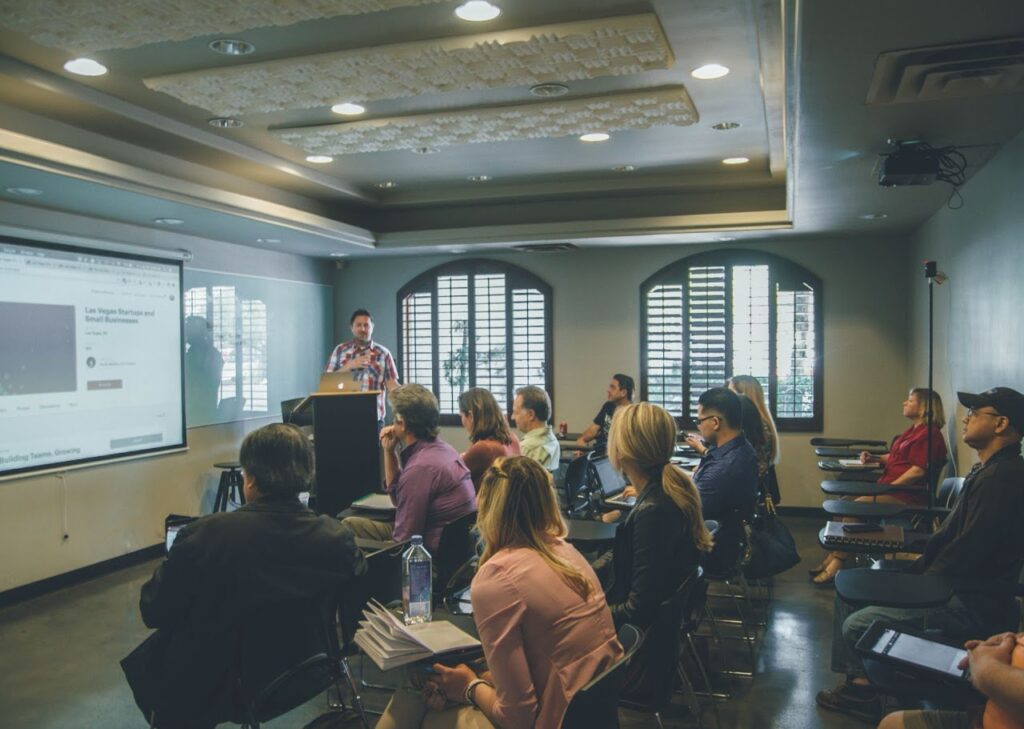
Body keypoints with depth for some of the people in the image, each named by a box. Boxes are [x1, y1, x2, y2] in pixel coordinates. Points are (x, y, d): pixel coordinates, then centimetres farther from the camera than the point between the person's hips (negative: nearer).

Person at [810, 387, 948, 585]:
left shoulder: (929, 433, -12)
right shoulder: (913, 430, 20)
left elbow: (918, 470, -21)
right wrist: (874, 458, 12)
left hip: (906, 495, -10)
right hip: (890, 488, 10)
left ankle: (837, 564, -18)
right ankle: (833, 557, -8)